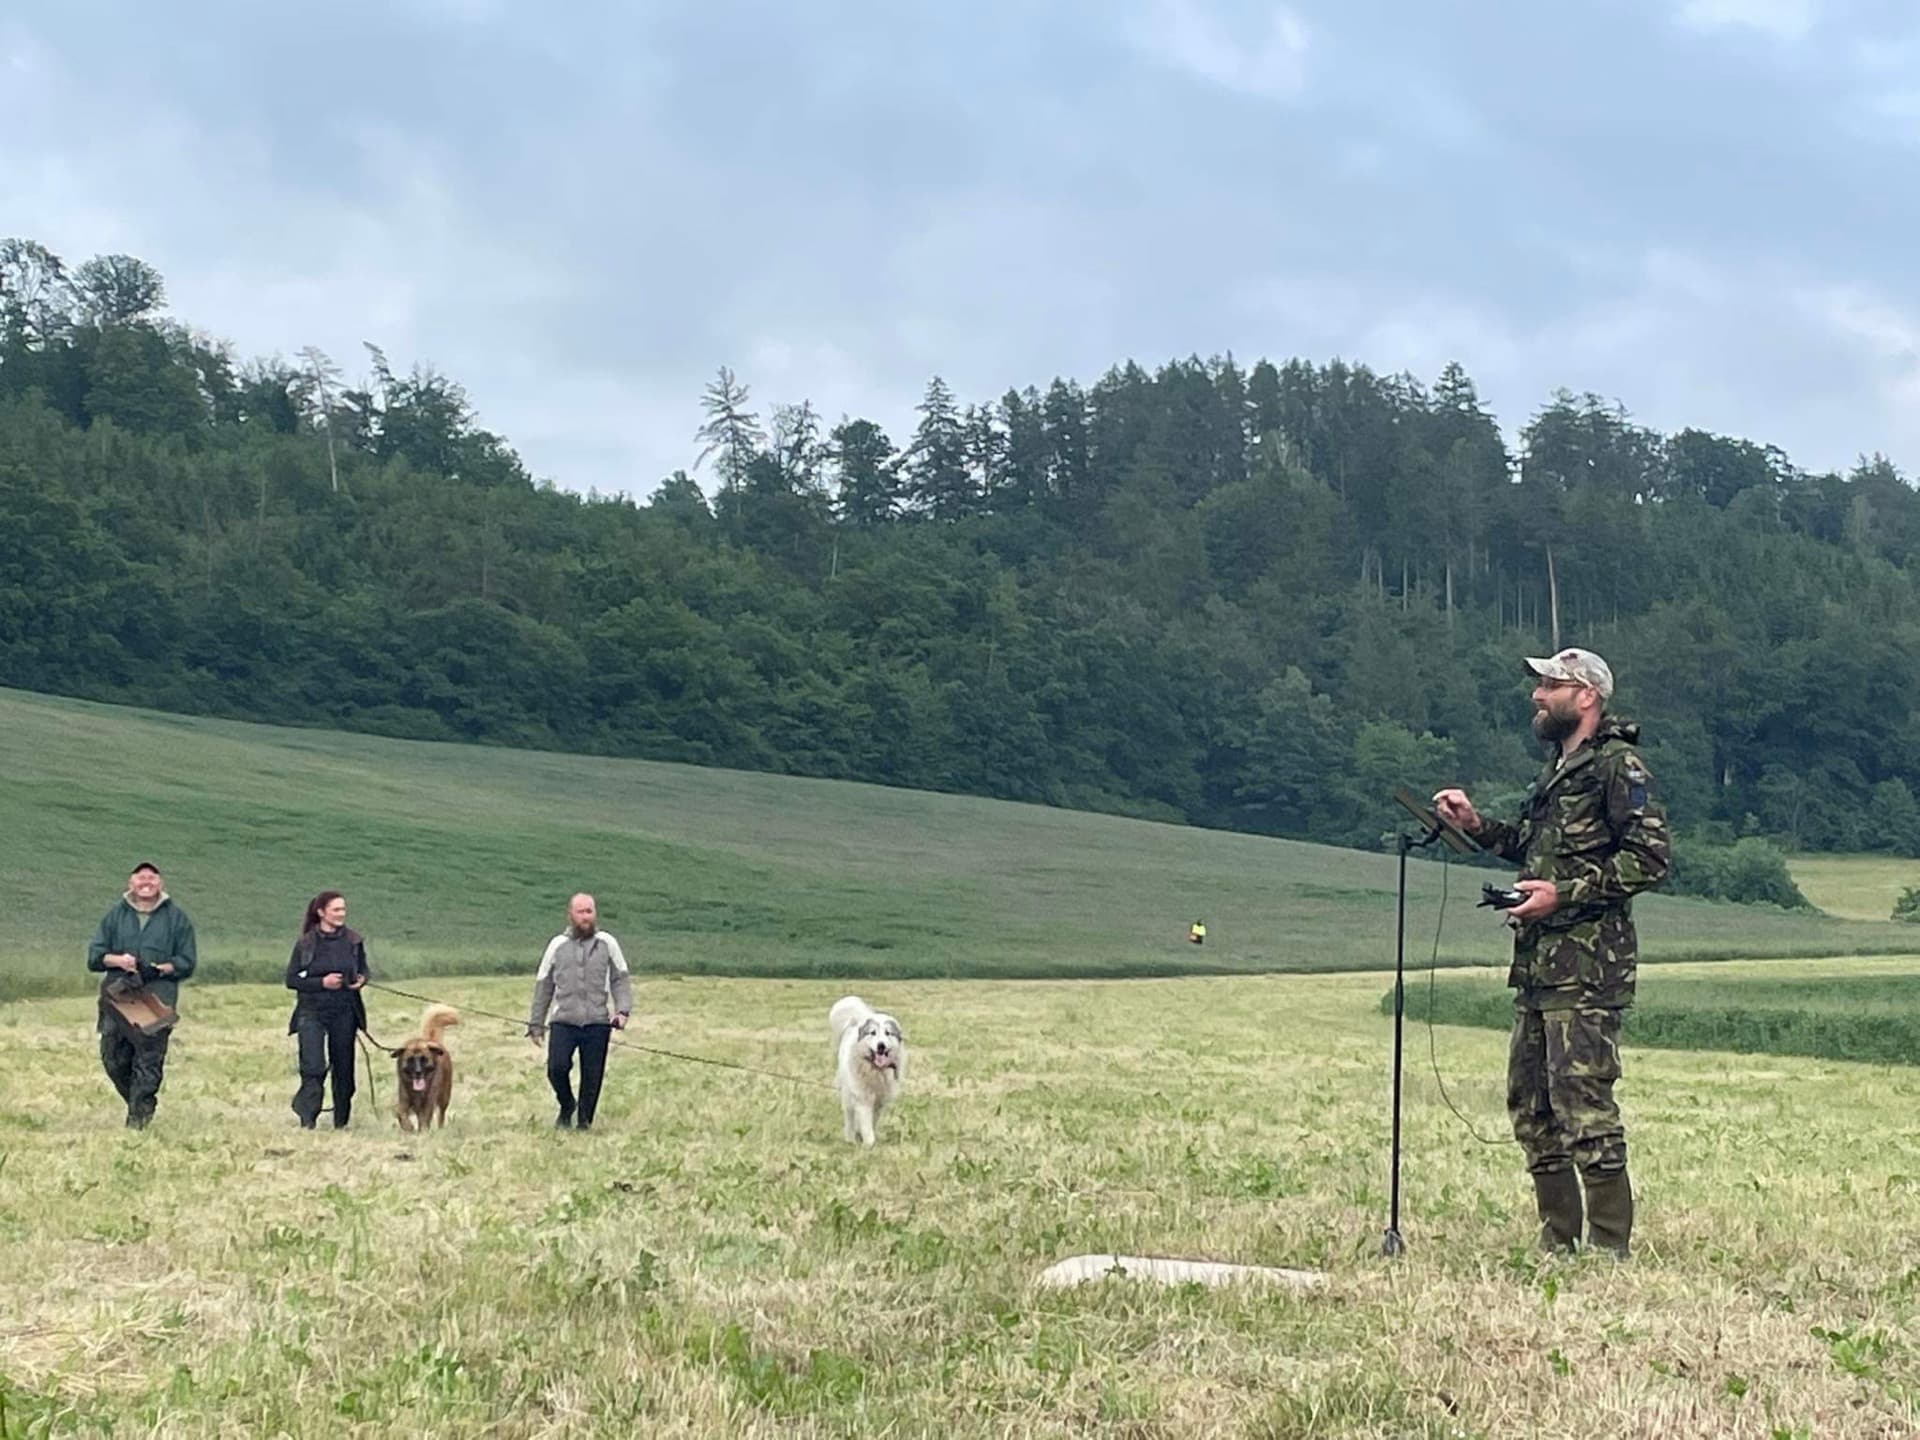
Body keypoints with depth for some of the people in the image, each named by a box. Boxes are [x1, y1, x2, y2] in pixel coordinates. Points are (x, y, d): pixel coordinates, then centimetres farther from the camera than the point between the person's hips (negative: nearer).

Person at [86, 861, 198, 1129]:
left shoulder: (176, 918, 9)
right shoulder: (115, 915, 15)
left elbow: (187, 962, 5)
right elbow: (94, 956, 11)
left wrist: (160, 969, -13)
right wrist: (117, 960, -9)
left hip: (158, 999, -2)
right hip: (118, 997, 3)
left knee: (149, 1059, -9)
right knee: (113, 1057, 0)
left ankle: (138, 1116, -3)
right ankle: (142, 1103, 20)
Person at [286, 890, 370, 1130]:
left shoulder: (353, 940, 4)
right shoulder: (306, 943, -4)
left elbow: (363, 969, 17)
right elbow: (291, 979, -3)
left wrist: (361, 979, -7)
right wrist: (322, 982, -16)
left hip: (344, 1013, 3)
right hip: (312, 1012, -3)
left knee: (343, 1067, 8)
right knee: (313, 1067, -16)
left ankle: (341, 1122, 20)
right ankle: (307, 1121, -11)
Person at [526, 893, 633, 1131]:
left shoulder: (607, 944, 6)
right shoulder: (558, 945, 9)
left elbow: (620, 979, 7)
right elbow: (543, 986, 13)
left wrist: (623, 1009, -9)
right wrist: (536, 1024, 12)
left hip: (597, 1022, 0)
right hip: (563, 1021, 0)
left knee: (592, 1076, 2)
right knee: (556, 1067, -14)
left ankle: (584, 1121, 21)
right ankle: (566, 1107, 14)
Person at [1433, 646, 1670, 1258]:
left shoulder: (1618, 766, -8)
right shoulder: (1558, 769, 21)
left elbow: (1651, 857, -16)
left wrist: (1564, 894, -18)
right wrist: (1478, 826, 16)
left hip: (1587, 968, -10)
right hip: (1537, 964, 10)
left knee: (1583, 1104, -11)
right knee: (1530, 1105, 11)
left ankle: (1611, 1249, -5)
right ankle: (1558, 1244, 18)